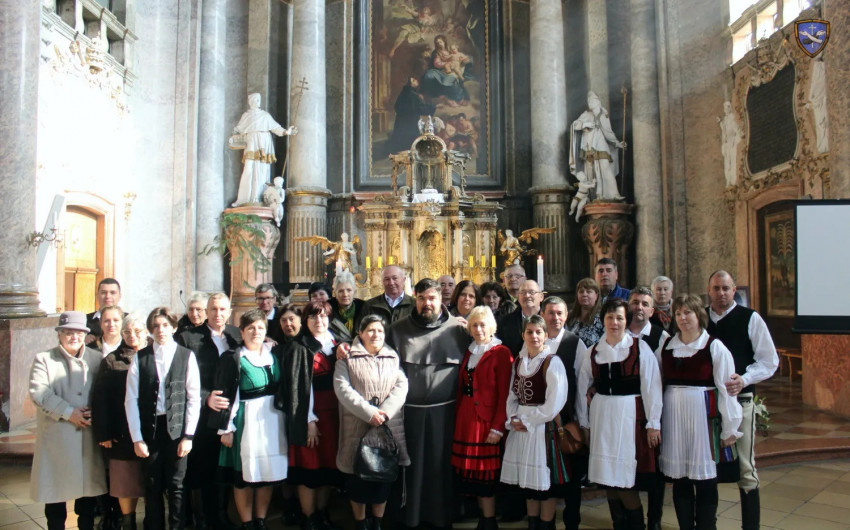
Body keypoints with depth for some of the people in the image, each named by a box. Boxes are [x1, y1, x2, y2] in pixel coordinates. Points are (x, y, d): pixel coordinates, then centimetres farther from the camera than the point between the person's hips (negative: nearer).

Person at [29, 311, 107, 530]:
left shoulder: (97, 359, 9)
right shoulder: (44, 359, 4)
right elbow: (39, 392, -10)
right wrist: (68, 413, -17)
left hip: (89, 437, 2)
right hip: (56, 437, -2)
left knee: (88, 487, 9)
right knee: (56, 488, 6)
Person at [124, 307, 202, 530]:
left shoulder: (187, 356, 0)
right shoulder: (140, 357, 2)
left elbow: (194, 398, 0)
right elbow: (131, 399, 1)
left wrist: (188, 435, -5)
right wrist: (136, 438, -3)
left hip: (176, 429, -1)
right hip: (150, 429, 1)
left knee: (176, 486, 4)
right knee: (152, 487, 8)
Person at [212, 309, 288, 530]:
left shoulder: (274, 356, 8)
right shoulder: (233, 358, -6)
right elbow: (226, 395, -8)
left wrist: (284, 418, 8)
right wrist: (226, 428, -10)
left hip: (273, 418, 5)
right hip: (246, 420, -4)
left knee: (269, 471, 9)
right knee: (245, 474, 2)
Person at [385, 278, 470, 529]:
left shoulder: (457, 328, 0)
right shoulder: (398, 330, 5)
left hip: (445, 411, -1)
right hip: (409, 410, 1)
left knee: (442, 465, 8)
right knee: (412, 465, 9)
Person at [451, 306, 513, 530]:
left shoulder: (501, 353, -8)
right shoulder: (470, 352, 14)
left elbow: (504, 394, -12)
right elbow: (462, 388, 12)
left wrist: (498, 427, -16)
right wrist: (458, 418, 4)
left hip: (485, 420, -6)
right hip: (465, 418, 6)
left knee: (484, 472, -2)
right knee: (471, 470, 8)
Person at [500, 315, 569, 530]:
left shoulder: (552, 362, -10)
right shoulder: (518, 361, 9)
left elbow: (555, 402, -15)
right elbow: (513, 394, 11)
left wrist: (528, 421, -13)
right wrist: (513, 419, -5)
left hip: (543, 427, -6)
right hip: (520, 427, 6)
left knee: (544, 479, 2)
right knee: (527, 478, 13)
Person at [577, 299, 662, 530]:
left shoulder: (640, 348, -4)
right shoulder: (595, 351, 7)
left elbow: (651, 387, -6)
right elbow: (583, 388, 11)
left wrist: (653, 423, -8)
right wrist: (584, 422, 10)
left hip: (630, 415, -4)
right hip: (602, 416, 4)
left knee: (625, 479, -4)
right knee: (607, 478, 8)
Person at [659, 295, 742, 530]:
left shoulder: (714, 347, -4)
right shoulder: (666, 346, 8)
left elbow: (726, 389, -5)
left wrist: (729, 429, -5)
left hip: (704, 416, -3)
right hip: (673, 417, 4)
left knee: (705, 479, 4)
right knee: (679, 478, 10)